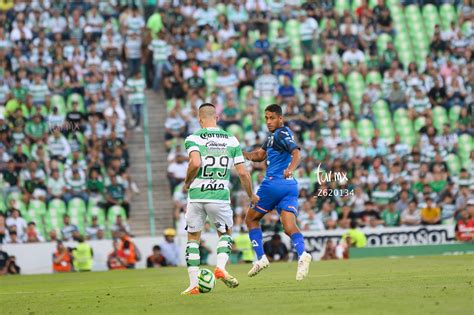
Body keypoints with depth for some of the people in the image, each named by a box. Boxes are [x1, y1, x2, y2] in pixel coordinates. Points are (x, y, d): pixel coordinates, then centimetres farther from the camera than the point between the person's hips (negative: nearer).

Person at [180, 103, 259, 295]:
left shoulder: (193, 139, -2)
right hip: (220, 195, 1)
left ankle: (193, 284, 7)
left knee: (193, 238, 14)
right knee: (226, 234, 23)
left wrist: (187, 182, -2)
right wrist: (251, 195, 18)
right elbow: (242, 172, 3)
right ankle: (221, 267, -4)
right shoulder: (231, 140, 6)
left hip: (197, 195, -1)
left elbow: (195, 163, -21)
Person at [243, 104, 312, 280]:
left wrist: (291, 169, -40)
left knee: (251, 219, 11)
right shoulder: (273, 136, 22)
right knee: (289, 226, -9)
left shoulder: (282, 133, -7)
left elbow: (296, 153, -21)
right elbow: (259, 155, 27)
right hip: (290, 186, 8)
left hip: (273, 183, -8)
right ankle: (302, 254, -34)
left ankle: (261, 258, 7)